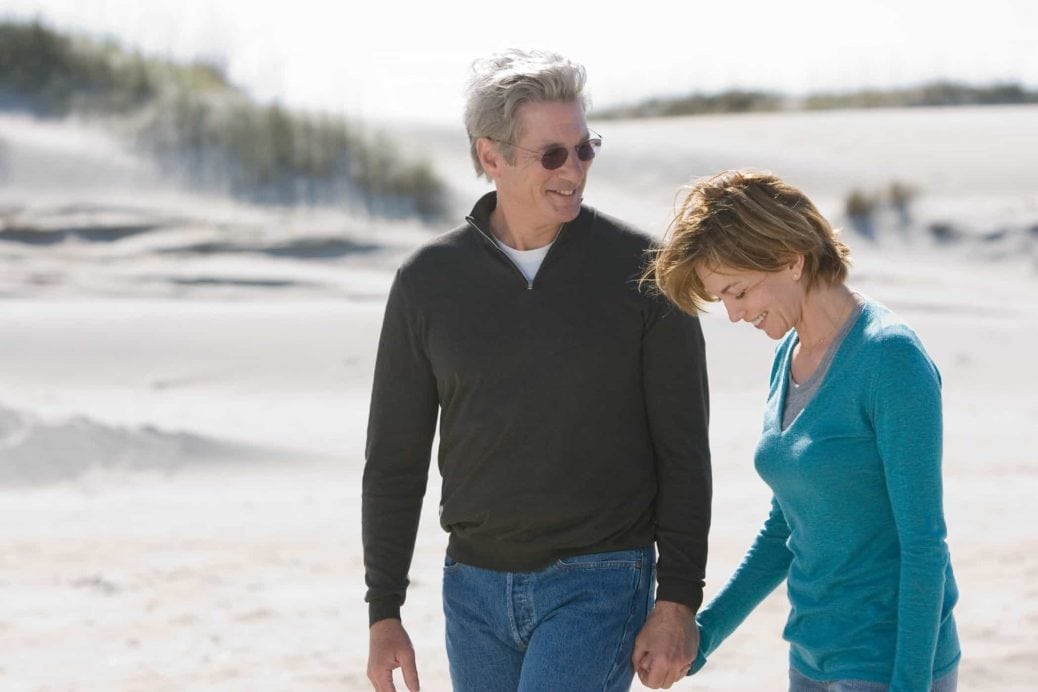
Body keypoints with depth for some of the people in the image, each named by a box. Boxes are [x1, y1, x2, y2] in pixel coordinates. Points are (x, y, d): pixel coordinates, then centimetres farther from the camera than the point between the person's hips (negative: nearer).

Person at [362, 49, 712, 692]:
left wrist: (678, 602, -9)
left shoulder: (641, 268, -7)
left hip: (601, 586, -4)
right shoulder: (429, 280, -1)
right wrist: (383, 614, 4)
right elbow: (395, 457, 5)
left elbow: (683, 450, -5)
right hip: (475, 590, 4)